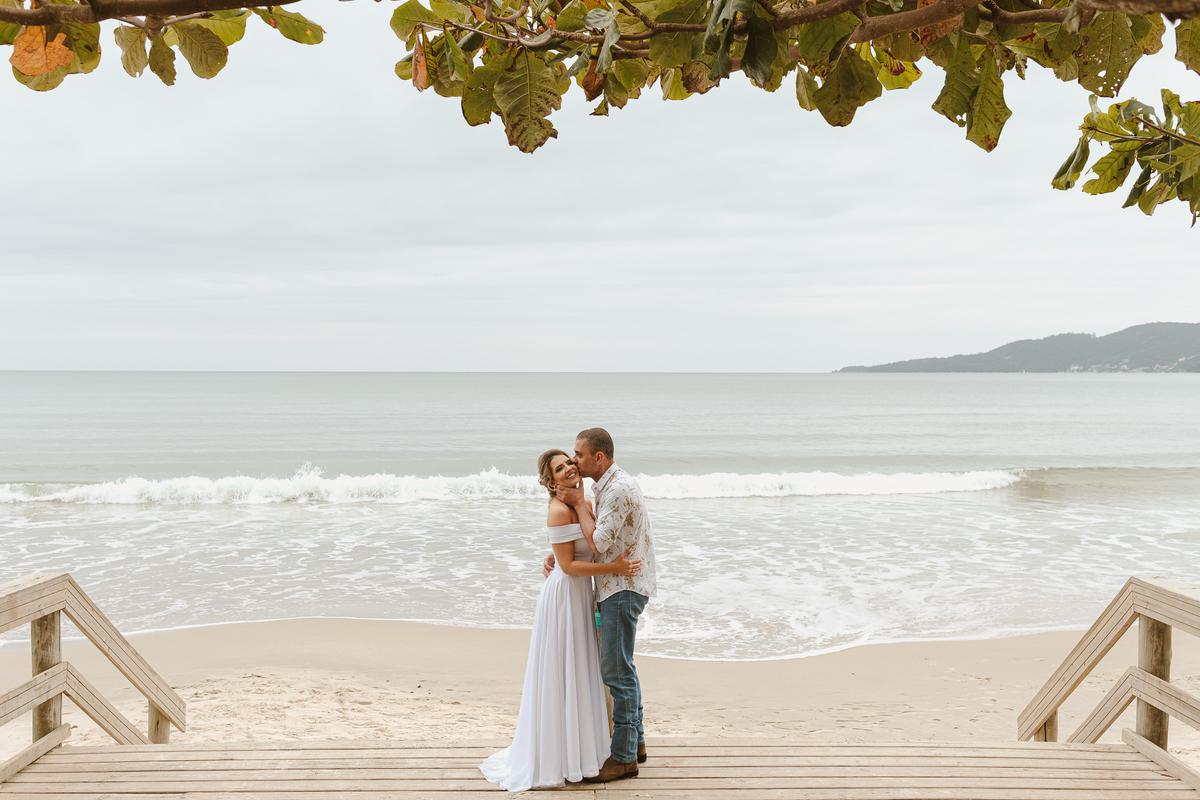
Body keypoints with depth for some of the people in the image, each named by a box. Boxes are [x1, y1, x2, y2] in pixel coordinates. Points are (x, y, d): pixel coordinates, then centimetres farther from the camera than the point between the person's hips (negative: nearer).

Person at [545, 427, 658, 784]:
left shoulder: (619, 489, -20)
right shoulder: (608, 486, 12)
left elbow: (599, 541, -24)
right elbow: (588, 533, 21)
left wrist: (579, 502, -13)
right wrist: (554, 553, 6)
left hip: (625, 586, -10)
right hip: (619, 585, 10)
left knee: (616, 670, -6)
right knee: (622, 666, 17)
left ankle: (624, 757, 2)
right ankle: (636, 741, 28)